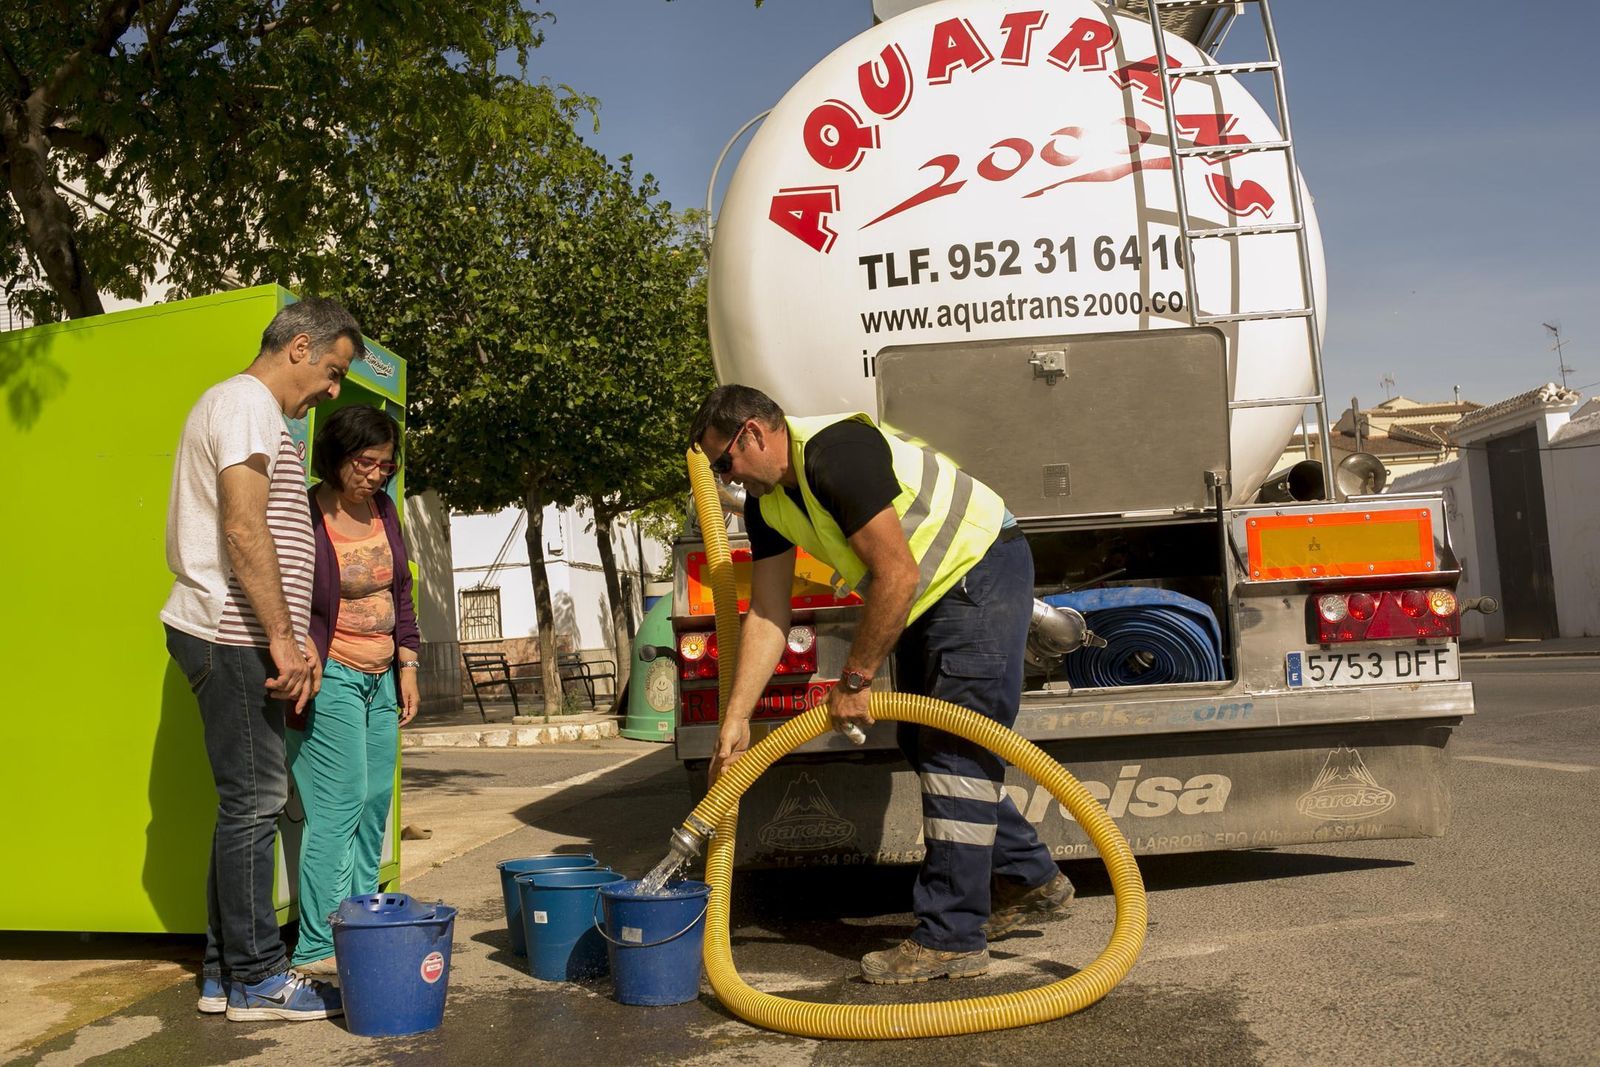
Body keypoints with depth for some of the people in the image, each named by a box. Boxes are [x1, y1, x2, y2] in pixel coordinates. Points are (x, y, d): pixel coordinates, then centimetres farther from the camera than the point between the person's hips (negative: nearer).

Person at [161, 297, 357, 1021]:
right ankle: (256, 978, 1)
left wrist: (293, 640, 22)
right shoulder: (247, 404, -9)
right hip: (231, 635, -10)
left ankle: (225, 972, 18)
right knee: (254, 801, -6)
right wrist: (283, 637, -19)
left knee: (248, 802, 11)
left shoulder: (253, 412, 24)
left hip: (234, 638, 10)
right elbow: (243, 531, -20)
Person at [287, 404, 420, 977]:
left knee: (375, 801, 8)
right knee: (339, 805, -10)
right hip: (330, 678, -7)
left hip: (381, 677, 7)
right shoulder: (305, 516, -12)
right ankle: (316, 949, -5)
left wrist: (406, 664, 12)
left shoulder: (383, 508, 9)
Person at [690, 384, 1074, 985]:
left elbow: (896, 576, -29)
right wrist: (736, 719, -3)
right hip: (928, 596, 10)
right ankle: (1031, 880, 28)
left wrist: (854, 679, -22)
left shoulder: (835, 454, -28)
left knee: (956, 752, -11)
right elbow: (766, 616, 2)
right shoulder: (767, 502, 1)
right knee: (924, 745, 13)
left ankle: (950, 939, -5)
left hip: (981, 572, -10)